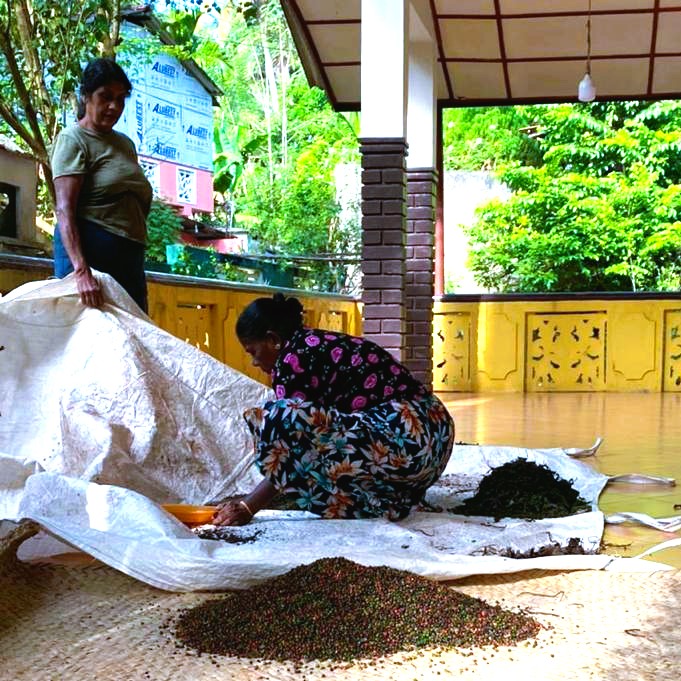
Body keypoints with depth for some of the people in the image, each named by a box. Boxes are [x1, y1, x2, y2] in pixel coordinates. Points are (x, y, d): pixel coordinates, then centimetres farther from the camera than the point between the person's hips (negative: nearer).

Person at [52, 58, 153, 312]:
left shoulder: (125, 144, 21)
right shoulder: (73, 139, -2)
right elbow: (64, 210, -14)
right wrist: (82, 271, -26)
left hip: (130, 253, 7)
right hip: (87, 251, -7)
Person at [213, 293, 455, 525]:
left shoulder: (293, 359, -8)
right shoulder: (322, 345, 20)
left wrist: (248, 507, -2)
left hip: (404, 442, -10)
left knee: (282, 423, -19)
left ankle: (366, 505, -6)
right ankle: (383, 499, 14)